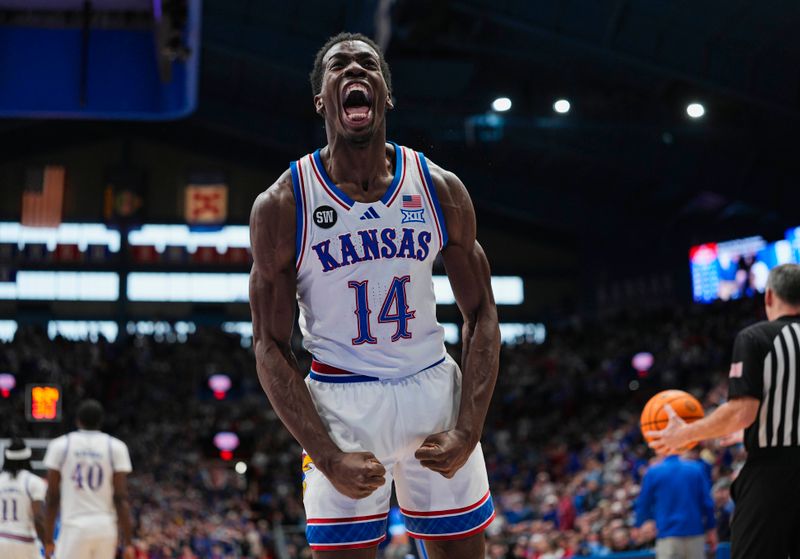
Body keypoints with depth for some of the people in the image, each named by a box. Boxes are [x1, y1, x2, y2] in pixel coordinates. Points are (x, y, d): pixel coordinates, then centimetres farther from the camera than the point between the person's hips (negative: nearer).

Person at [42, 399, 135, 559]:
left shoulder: (59, 446, 3)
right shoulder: (116, 447, 3)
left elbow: (52, 498, 2)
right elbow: (121, 499, -3)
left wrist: (48, 539, 8)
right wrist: (127, 542, -2)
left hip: (75, 527, -2)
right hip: (105, 528, 2)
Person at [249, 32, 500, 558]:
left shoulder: (441, 189, -1)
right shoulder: (283, 205, -7)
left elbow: (481, 315, 4)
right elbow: (270, 347, -6)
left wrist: (467, 431, -8)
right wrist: (328, 456, -16)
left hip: (435, 390, 2)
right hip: (342, 402, -2)